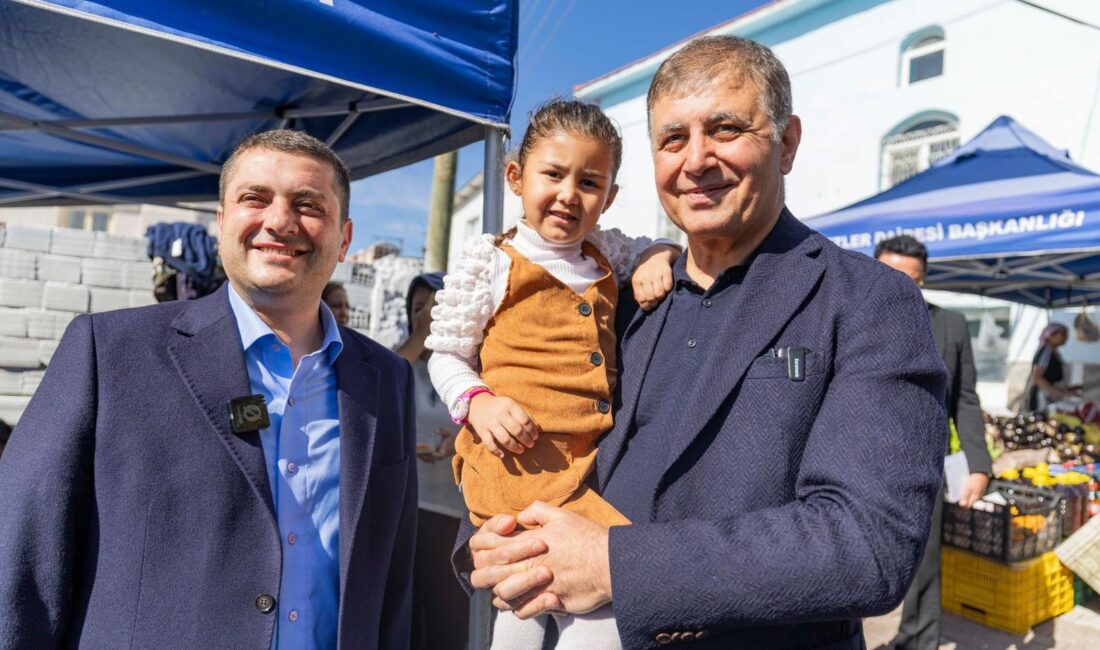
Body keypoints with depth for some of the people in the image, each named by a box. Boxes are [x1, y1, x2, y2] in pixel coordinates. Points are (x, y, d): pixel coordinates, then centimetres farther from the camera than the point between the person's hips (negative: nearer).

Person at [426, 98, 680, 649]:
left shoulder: (605, 254, 12)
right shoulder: (491, 262, -1)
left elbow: (655, 248, 31)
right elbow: (445, 357, 4)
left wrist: (660, 257, 7)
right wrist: (477, 402, -16)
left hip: (593, 463, 6)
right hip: (521, 460, -6)